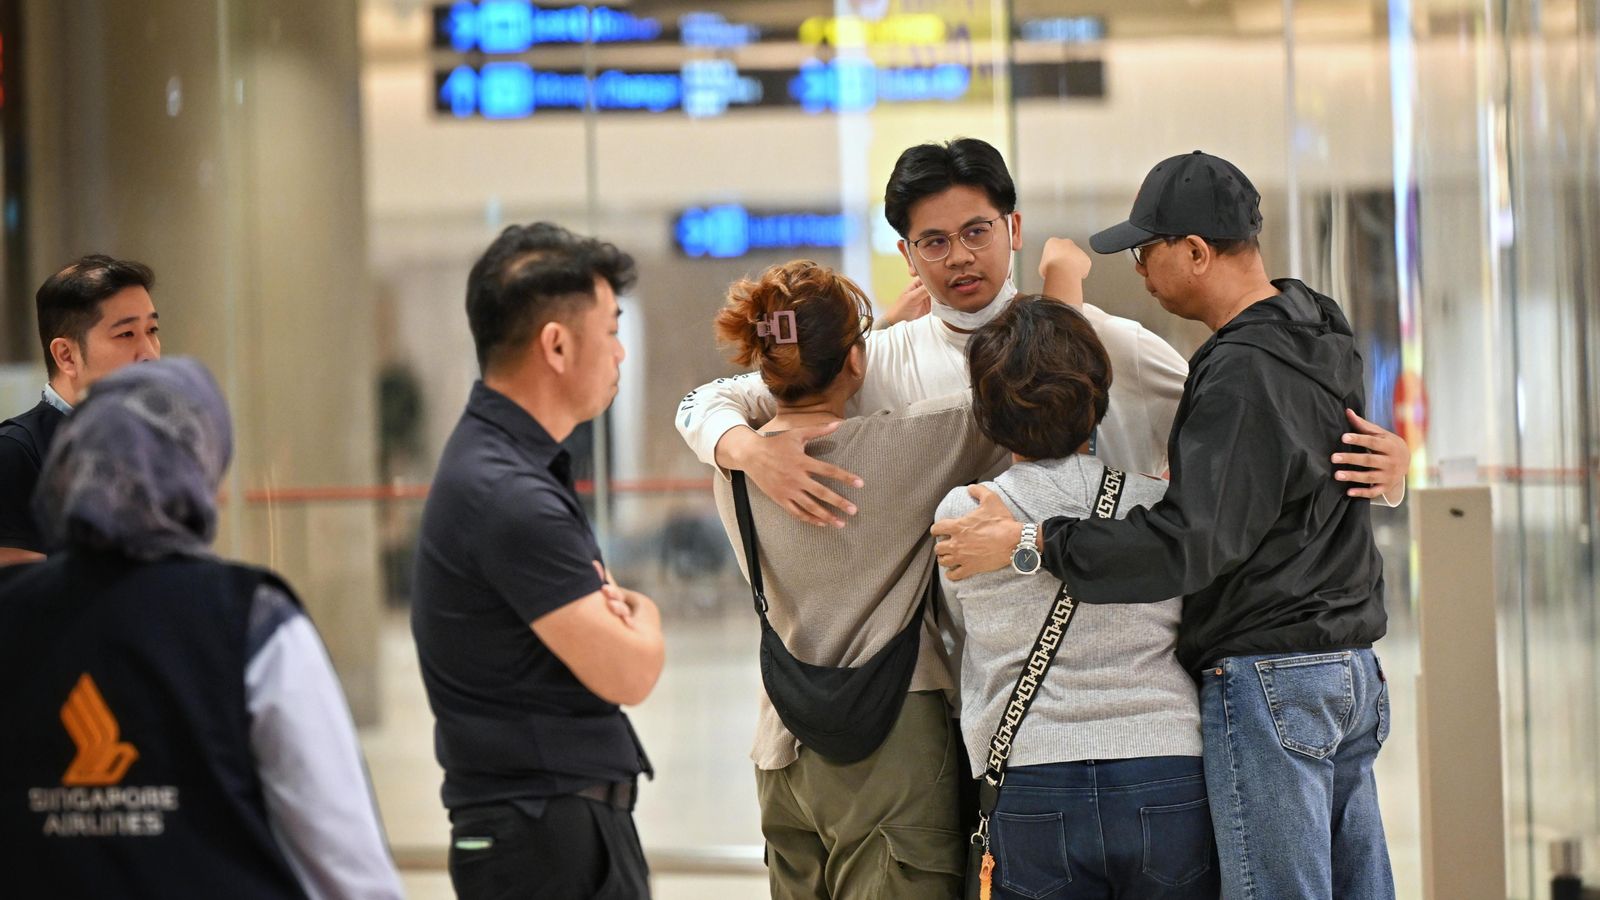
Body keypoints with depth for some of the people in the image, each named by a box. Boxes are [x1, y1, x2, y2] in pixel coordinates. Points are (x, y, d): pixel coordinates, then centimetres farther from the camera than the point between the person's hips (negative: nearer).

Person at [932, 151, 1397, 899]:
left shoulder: (1244, 373, -18)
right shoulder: (1323, 339, 12)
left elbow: (1190, 546, -23)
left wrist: (1026, 543, -17)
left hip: (1267, 679, -10)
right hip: (1350, 669, 10)